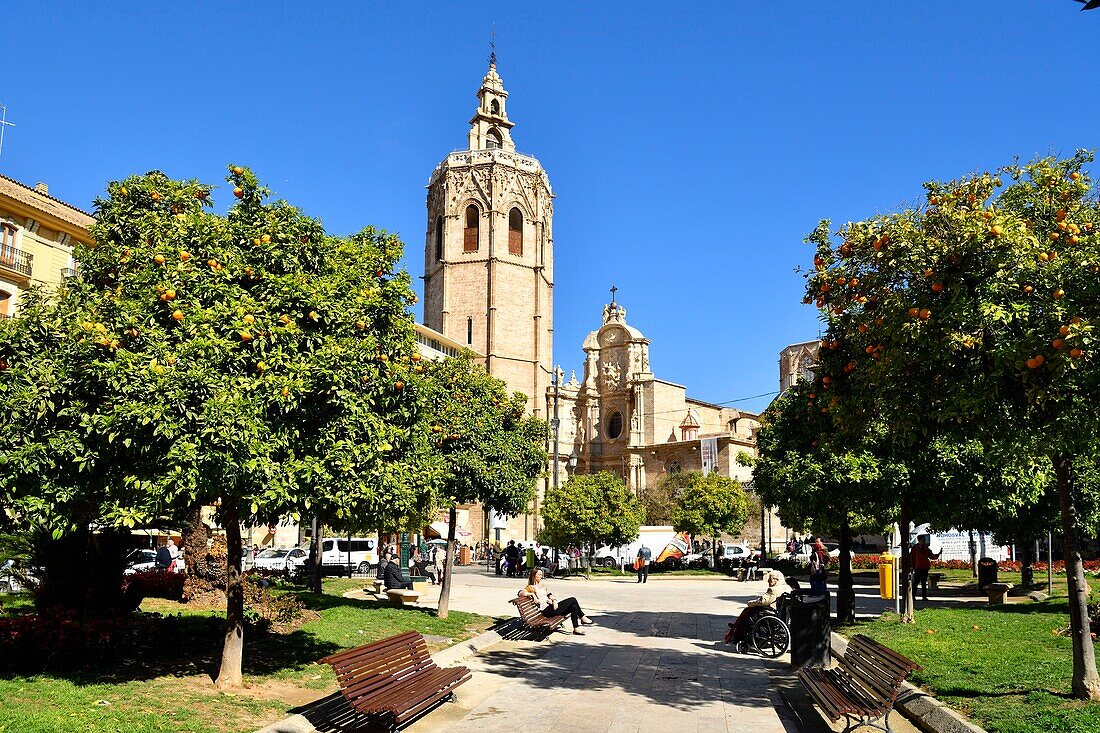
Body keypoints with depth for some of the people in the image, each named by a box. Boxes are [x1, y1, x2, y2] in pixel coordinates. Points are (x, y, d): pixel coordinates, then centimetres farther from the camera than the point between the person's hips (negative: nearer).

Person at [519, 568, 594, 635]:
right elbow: (521, 593, -19)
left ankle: (576, 629, -6)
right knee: (573, 600, -13)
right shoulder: (531, 587, -2)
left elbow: (549, 595, 16)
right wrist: (532, 594, -19)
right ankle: (583, 618, 1)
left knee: (574, 607, -12)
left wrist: (554, 600, -4)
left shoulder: (541, 585, 24)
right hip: (547, 610, -8)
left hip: (553, 606, 8)